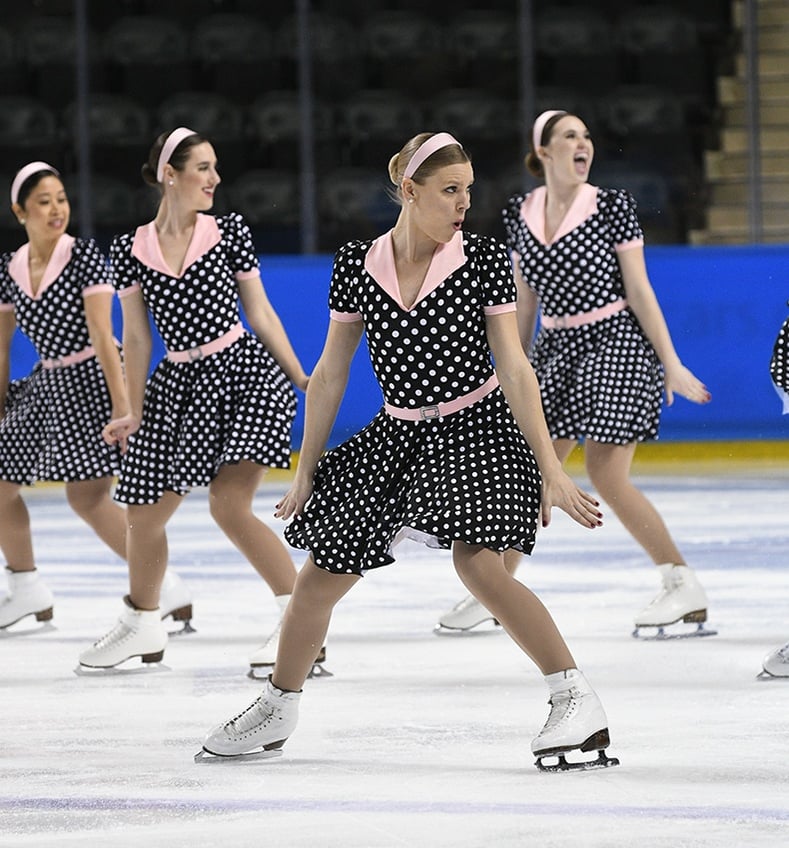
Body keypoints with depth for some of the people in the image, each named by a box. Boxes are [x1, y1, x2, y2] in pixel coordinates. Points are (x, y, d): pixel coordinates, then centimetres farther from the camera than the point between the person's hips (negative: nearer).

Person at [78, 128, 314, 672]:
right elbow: (137, 336, 9)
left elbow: (260, 314, 6)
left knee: (230, 504, -18)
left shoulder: (230, 233, 1)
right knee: (145, 514, 8)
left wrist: (301, 379, 2)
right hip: (180, 383, 3)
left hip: (245, 371, -3)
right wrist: (135, 414, 8)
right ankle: (142, 624, 31)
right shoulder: (131, 250, 3)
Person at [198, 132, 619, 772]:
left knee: (477, 562, -27)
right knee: (318, 577, 6)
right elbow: (330, 374, 5)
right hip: (397, 435, 4)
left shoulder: (484, 260, -8)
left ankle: (575, 696, -23)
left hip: (476, 428, -4)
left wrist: (550, 469, -14)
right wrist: (306, 474, 7)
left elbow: (514, 368, -9)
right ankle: (278, 708, 28)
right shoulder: (357, 266, -3)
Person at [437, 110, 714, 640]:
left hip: (614, 343, -5)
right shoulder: (520, 214, 4)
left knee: (606, 474, -12)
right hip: (556, 348, 5)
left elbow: (639, 291, -6)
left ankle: (683, 585, -2)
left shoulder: (612, 207, -8)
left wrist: (671, 364, -8)